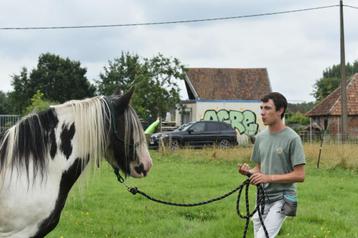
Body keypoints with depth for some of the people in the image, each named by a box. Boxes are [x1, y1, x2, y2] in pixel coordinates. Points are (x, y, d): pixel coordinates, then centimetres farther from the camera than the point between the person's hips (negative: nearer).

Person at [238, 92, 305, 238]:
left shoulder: (292, 138, -11)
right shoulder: (260, 137, 9)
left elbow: (299, 175, -14)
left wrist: (269, 178, -19)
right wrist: (248, 171, -5)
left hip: (282, 199, -7)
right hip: (262, 198, 7)